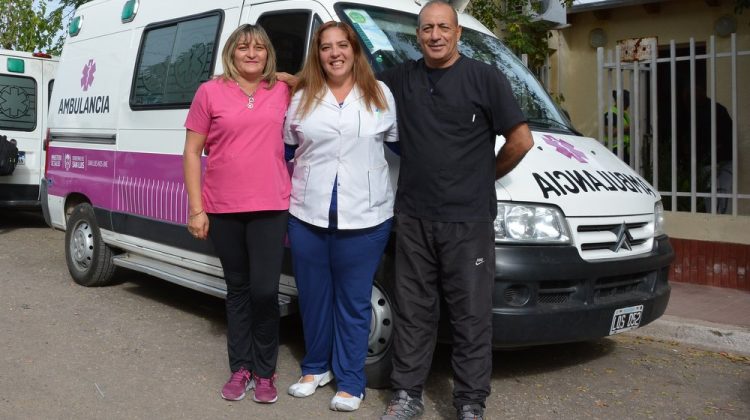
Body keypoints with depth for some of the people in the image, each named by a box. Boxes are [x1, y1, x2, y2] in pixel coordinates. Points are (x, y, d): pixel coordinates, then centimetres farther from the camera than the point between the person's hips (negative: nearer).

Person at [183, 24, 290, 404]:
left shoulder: (283, 93, 5)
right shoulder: (210, 92, 0)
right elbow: (192, 153, 1)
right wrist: (196, 209, -3)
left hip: (270, 208, 0)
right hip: (223, 210, 0)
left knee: (265, 291, -3)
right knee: (238, 289, 12)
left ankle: (265, 372, 14)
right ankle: (240, 369, 23)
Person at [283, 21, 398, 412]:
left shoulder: (380, 94, 4)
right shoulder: (302, 98, 7)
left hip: (364, 219, -2)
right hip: (307, 217, 2)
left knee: (353, 302, 5)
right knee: (314, 297, 12)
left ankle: (350, 381, 16)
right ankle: (316, 367, 31)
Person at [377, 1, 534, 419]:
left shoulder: (486, 78, -3)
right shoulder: (400, 79, 9)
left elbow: (521, 139, -3)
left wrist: (487, 175, 5)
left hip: (469, 220, -3)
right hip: (413, 217, 4)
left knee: (472, 315, 3)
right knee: (413, 311, 11)